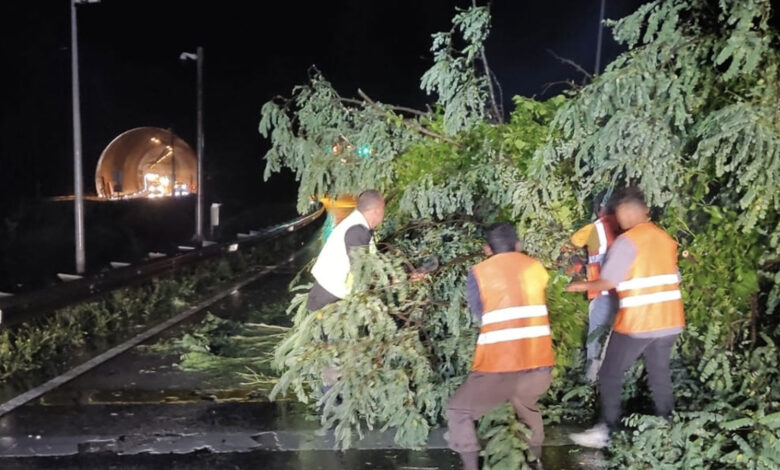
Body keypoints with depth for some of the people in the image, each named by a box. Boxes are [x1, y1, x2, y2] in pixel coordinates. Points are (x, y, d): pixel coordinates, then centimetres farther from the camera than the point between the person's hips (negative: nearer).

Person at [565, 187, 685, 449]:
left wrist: (581, 286, 4)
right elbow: (670, 277, 14)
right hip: (669, 321, 7)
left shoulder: (627, 241, -12)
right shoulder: (665, 238, 10)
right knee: (660, 374, 16)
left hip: (637, 323, -7)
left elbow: (607, 282, -13)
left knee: (610, 375, 4)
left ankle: (606, 432, 5)